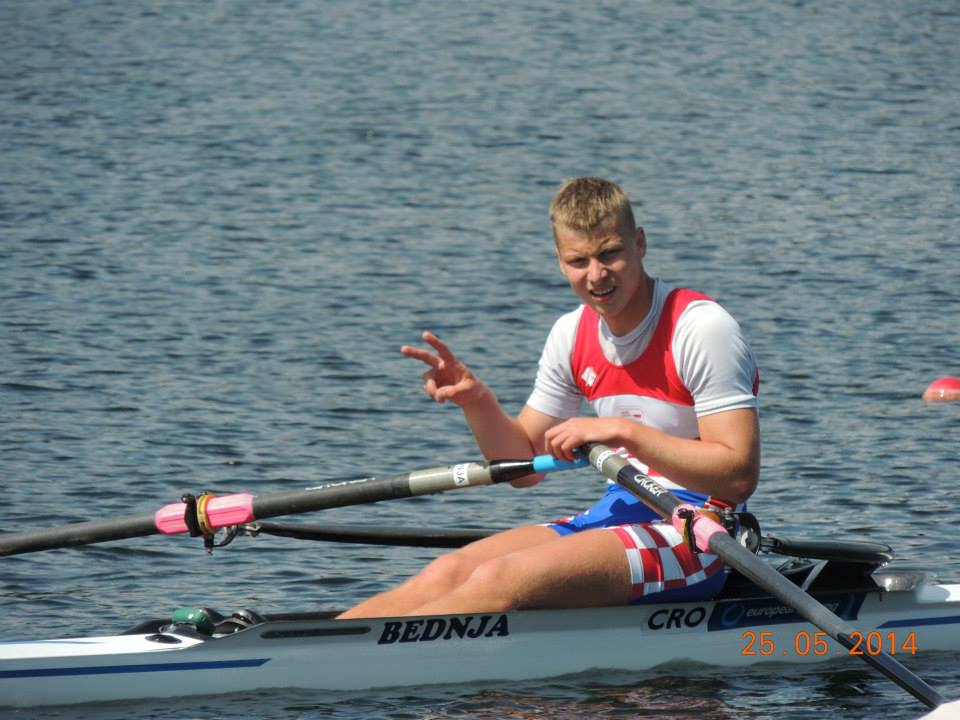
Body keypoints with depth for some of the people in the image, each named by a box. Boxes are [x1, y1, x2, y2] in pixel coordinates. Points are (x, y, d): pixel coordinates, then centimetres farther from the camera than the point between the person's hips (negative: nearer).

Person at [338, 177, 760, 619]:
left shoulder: (700, 328, -13)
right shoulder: (573, 335, 9)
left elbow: (739, 475, -20)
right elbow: (523, 465, 15)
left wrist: (623, 431, -25)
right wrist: (476, 401, -4)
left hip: (695, 534, -7)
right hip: (618, 513, 7)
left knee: (501, 580, -27)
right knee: (449, 573, -13)